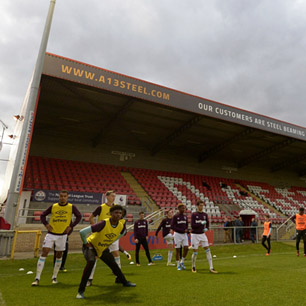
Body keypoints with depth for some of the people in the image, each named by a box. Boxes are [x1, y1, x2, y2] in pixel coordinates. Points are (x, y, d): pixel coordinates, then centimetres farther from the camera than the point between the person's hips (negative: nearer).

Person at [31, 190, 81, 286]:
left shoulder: (71, 207, -3)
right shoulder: (53, 206, 0)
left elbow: (79, 216, 0)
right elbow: (43, 215, 9)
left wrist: (71, 226, -8)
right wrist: (46, 224, -6)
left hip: (62, 235, 0)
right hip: (51, 234, 0)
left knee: (59, 255, 10)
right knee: (44, 253, -8)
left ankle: (54, 277, 27)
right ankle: (37, 278, 1)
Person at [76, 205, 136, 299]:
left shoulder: (121, 226, -18)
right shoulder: (104, 223, -38)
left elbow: (121, 233, 11)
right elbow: (82, 232, -38)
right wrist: (85, 243, -22)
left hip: (103, 248, 5)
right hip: (91, 246, -5)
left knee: (114, 265, 11)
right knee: (91, 262, -31)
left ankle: (124, 282, 37)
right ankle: (81, 291, -16)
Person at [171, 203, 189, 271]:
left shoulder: (185, 216, 7)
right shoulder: (175, 216, -9)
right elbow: (172, 227, -14)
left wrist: (186, 230, -6)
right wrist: (182, 230, -18)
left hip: (184, 235, 5)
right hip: (177, 234, -5)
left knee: (186, 248, -4)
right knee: (177, 249, 2)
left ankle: (182, 262, 18)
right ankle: (178, 265, 16)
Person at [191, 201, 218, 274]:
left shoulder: (205, 214, 5)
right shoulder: (194, 215, -9)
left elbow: (207, 223, 14)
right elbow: (192, 225, -16)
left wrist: (206, 228, -6)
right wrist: (201, 223, -20)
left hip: (202, 234, 4)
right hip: (195, 235, -4)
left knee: (208, 250, -4)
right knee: (195, 252, 1)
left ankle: (211, 268, 1)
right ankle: (193, 267, 22)